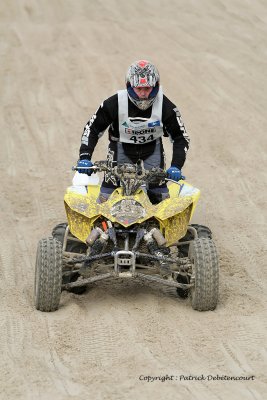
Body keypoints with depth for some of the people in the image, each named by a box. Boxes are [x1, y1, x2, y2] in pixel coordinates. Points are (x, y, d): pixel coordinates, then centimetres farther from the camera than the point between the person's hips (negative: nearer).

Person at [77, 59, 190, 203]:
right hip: (121, 147, -1)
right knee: (106, 196, -10)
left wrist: (176, 166, -25)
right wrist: (84, 157, -25)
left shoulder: (165, 106, -21)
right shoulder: (115, 103, -24)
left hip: (152, 148, 1)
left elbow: (180, 137, -12)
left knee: (160, 197, -10)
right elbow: (92, 128, -13)